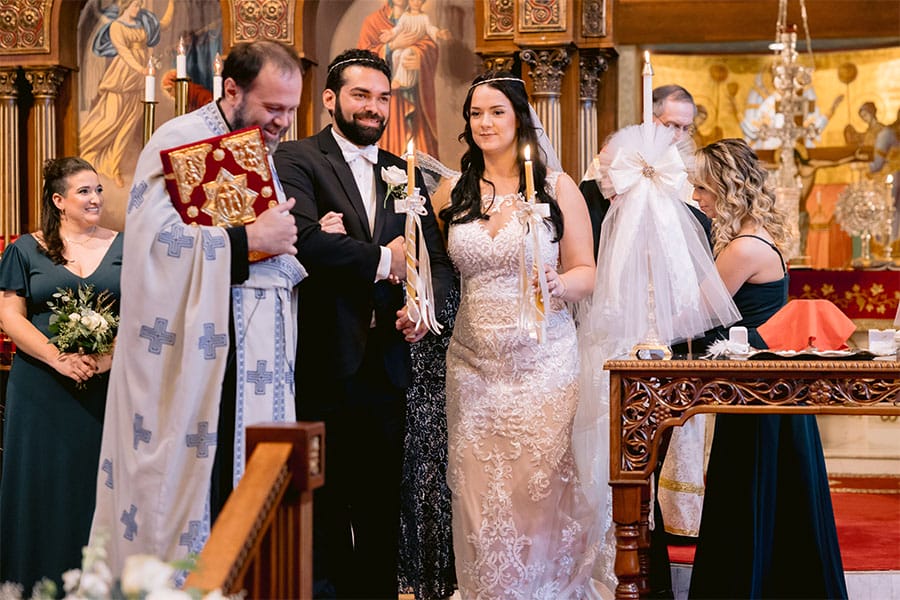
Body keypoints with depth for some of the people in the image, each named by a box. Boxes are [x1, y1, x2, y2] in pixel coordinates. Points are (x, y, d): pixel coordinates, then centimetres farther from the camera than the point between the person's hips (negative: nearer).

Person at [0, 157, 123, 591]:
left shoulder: (124, 248, 8)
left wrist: (112, 356, -14)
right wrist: (59, 359, -14)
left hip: (110, 386, 1)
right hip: (43, 389, -1)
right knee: (45, 486, 0)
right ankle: (42, 583, 7)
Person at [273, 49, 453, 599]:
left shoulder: (405, 174, 16)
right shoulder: (297, 160, -3)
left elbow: (438, 258, 13)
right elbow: (304, 238, -20)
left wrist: (425, 305, -8)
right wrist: (382, 260, -12)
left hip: (386, 363, 5)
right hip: (324, 363, -5)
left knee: (381, 508, 11)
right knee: (323, 507, 4)